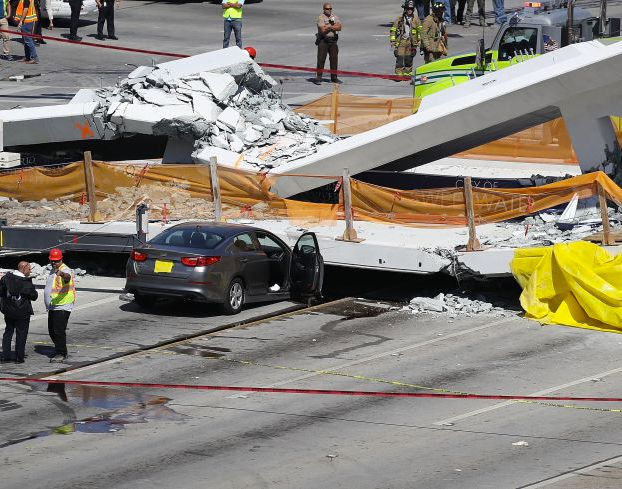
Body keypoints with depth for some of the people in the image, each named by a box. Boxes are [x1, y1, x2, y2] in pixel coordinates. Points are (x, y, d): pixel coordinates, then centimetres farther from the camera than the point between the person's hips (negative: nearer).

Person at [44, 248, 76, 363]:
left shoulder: (65, 270, -13)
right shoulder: (53, 270, 18)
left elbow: (67, 276, -39)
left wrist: (62, 274, -63)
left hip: (62, 307, -10)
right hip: (53, 307, 10)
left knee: (59, 331, -12)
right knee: (52, 331, 13)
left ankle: (61, 354, -6)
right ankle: (61, 352, 24)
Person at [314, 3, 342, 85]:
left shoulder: (335, 17, 9)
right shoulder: (321, 17, -7)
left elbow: (339, 27, -4)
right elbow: (323, 29, -19)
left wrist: (329, 26, -14)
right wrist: (333, 25, -6)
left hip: (333, 41, 5)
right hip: (323, 41, -5)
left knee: (334, 59, 7)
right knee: (321, 59, -6)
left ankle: (334, 77, 16)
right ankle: (318, 78, -4)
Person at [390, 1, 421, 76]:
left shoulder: (416, 19, 5)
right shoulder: (400, 18, 2)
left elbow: (420, 30, 11)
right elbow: (393, 30, 7)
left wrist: (419, 40, 5)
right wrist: (392, 40, 1)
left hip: (411, 41, 1)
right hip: (401, 41, -1)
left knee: (409, 58, 7)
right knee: (400, 57, -9)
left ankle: (407, 72, 18)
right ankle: (398, 73, -10)